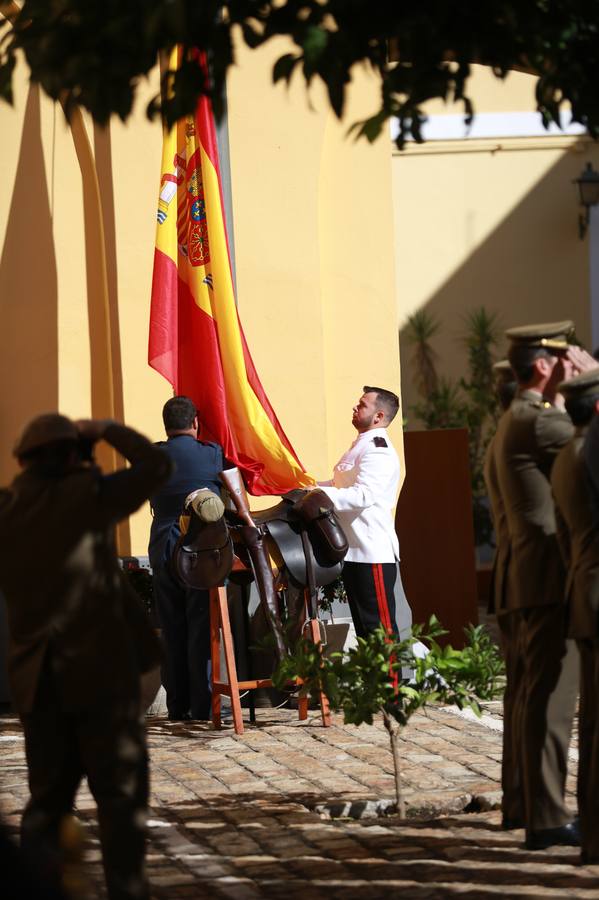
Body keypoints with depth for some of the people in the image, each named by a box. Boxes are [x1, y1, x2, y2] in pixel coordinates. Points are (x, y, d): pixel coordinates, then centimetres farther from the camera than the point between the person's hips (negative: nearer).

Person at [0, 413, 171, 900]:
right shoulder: (82, 495, -11)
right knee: (120, 793, 2)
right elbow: (155, 466, -6)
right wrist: (106, 430, 6)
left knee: (48, 795, 12)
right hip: (101, 667, -5)